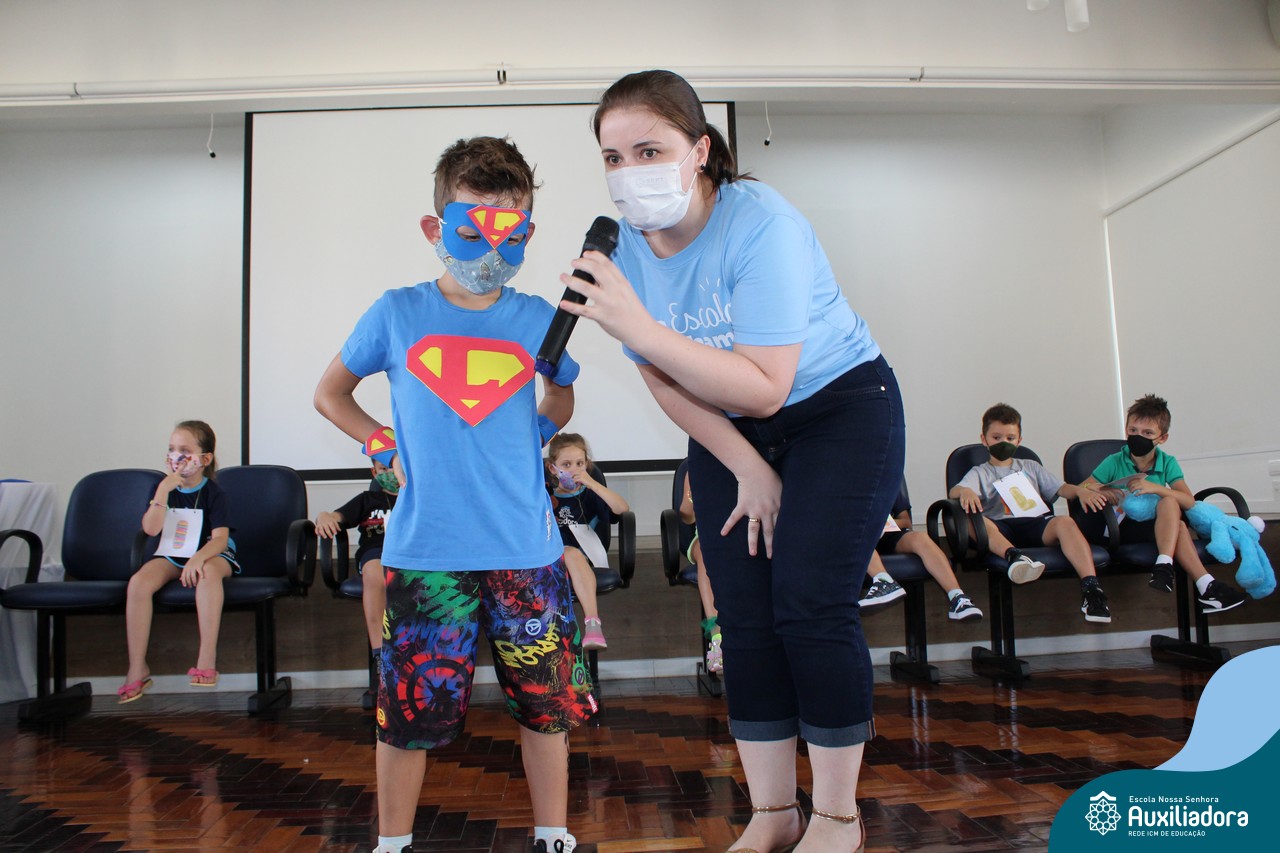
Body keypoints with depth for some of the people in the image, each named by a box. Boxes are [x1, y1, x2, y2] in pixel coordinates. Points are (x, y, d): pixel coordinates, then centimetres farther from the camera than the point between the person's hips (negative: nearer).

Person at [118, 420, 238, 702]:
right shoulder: (163, 488, 3)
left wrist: (198, 558, -37)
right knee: (139, 581, -26)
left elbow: (220, 538, -17)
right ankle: (137, 669, -18)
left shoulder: (213, 493, -8)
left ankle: (207, 659, -35)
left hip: (210, 553, -3)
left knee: (208, 571, -39)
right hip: (171, 556, 4)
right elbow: (151, 529, -12)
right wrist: (164, 489, -20)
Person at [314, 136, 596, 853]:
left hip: (525, 548, 2)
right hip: (425, 547, -1)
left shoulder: (538, 320, 3)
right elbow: (331, 393, 14)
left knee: (548, 700, 11)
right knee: (410, 706, 8)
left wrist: (532, 435, 6)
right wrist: (385, 448, 2)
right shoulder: (398, 315, 0)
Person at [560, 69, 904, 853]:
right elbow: (665, 383, -2)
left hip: (840, 409, -5)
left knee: (810, 608, -10)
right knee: (746, 618, 2)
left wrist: (637, 325, -39)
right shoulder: (626, 244, -10)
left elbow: (764, 388, -33)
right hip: (728, 432, 5)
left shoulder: (760, 225, -27)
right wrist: (747, 470, -8)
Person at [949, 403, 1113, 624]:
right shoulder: (980, 473, 22)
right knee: (975, 520, -35)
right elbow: (953, 491, 2)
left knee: (1065, 522, -31)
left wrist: (1080, 491, -3)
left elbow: (1060, 488, 21)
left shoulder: (1030, 467, 33)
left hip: (1036, 523, 2)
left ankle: (1090, 585, -43)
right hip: (1000, 528, -2)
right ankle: (1014, 555, -57)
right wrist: (965, 491, -24)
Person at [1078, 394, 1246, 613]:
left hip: (1162, 526, 3)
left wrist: (1154, 488, -23)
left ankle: (1164, 568, -37)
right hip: (1125, 529, -3)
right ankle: (1205, 586, -30)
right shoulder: (1114, 462, -2)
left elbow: (1190, 501, -9)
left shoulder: (1168, 463, 4)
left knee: (1169, 503, -30)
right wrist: (1102, 492, -25)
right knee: (1177, 526, -28)